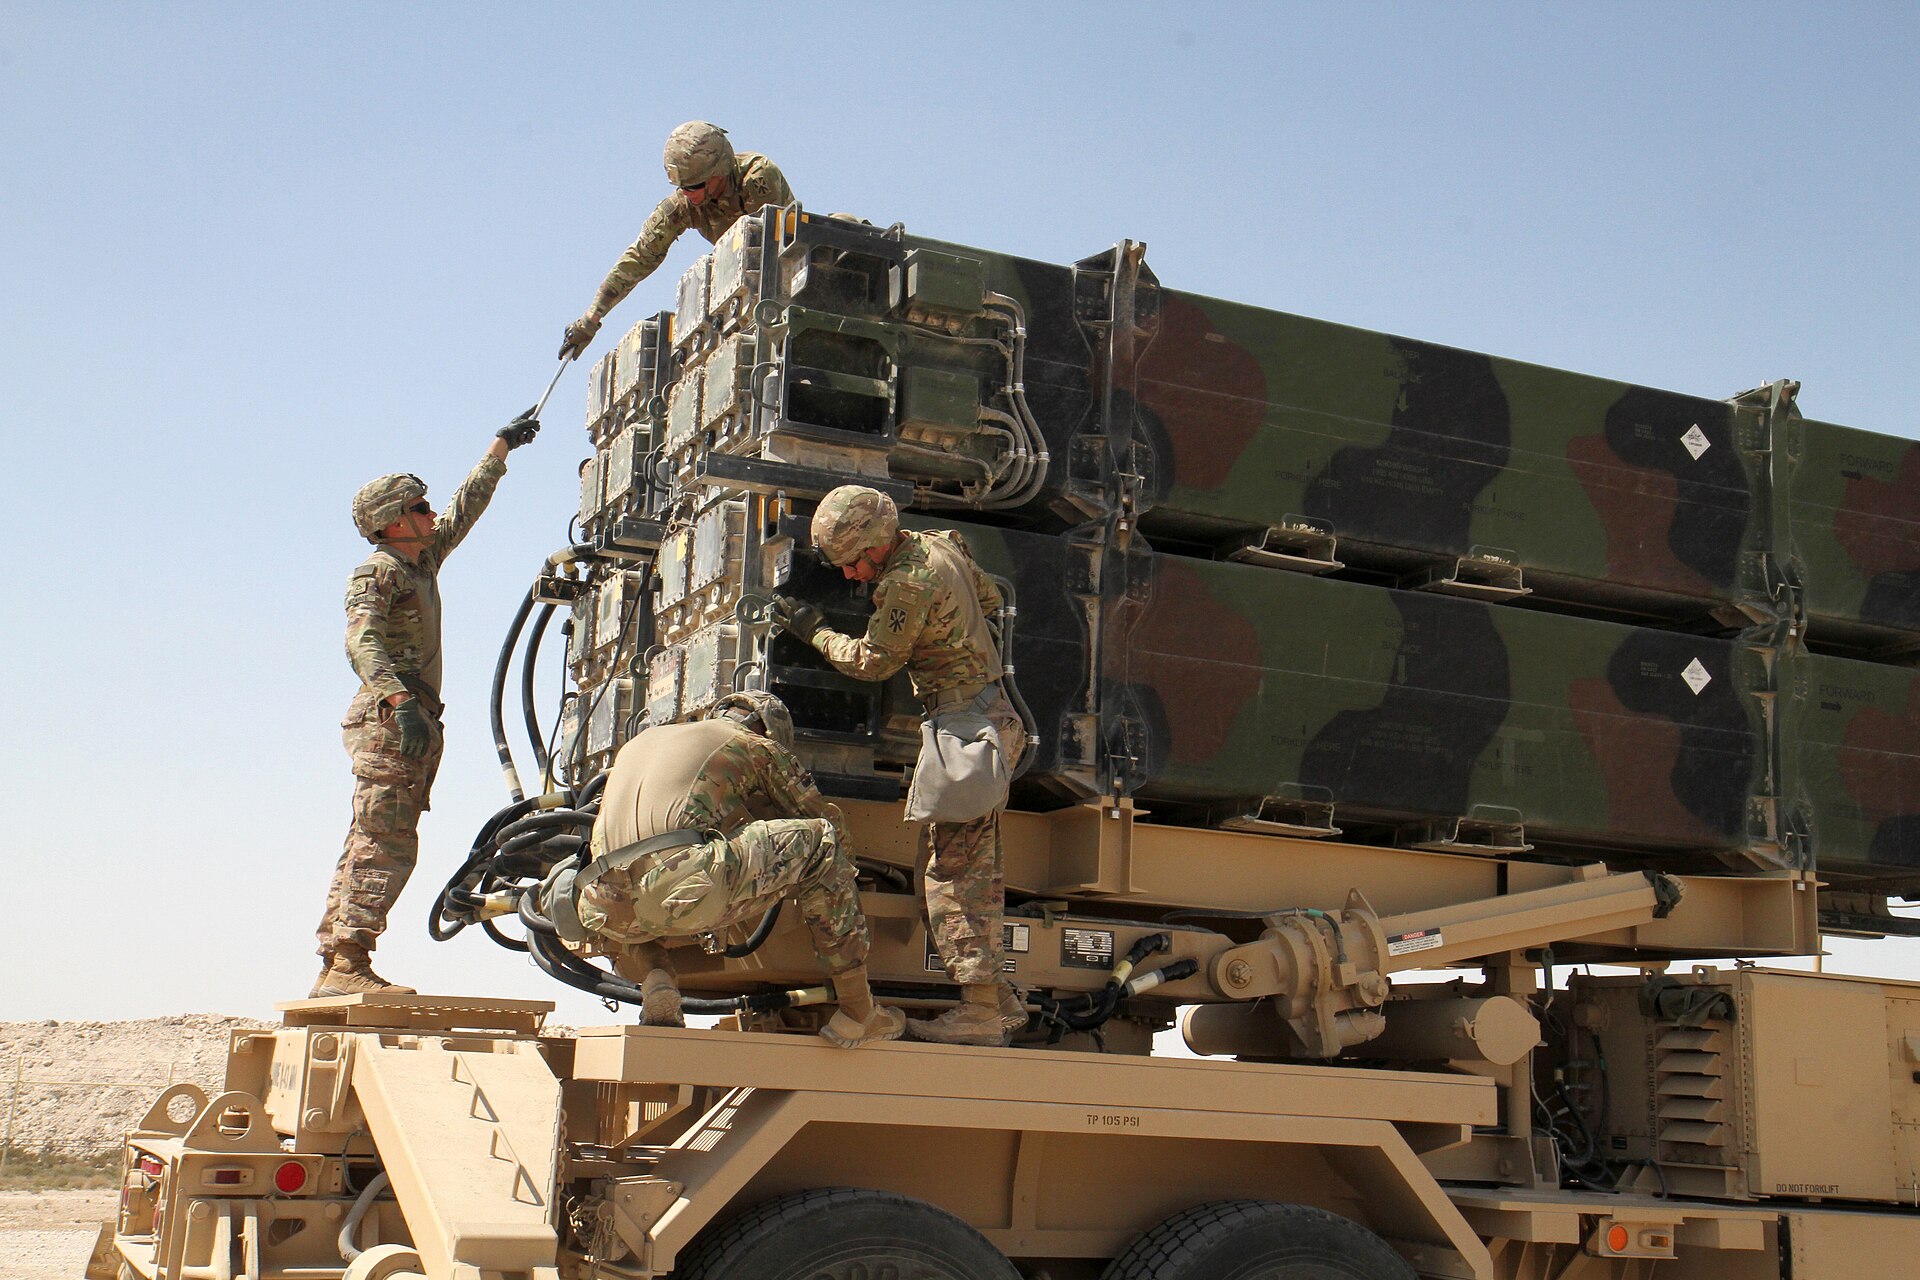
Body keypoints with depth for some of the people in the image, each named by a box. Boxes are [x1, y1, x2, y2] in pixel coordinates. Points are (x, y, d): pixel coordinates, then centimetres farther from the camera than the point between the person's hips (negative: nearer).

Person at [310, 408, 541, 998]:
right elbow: (361, 642, -22)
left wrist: (501, 446, 42)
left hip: (414, 721, 9)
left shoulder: (424, 560, 20)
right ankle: (347, 965, -18)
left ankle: (334, 968, 6)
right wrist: (398, 698, -37)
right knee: (384, 845, -15)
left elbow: (466, 507, 35)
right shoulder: (377, 572, -6)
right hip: (389, 720, -9)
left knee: (372, 847, 6)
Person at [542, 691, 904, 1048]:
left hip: (609, 918, 6)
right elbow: (828, 820, 28)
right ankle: (856, 1012, 10)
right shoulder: (758, 747, 23)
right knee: (820, 837, 13)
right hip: (684, 892, -6)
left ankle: (655, 980, 14)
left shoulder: (639, 743, 38)